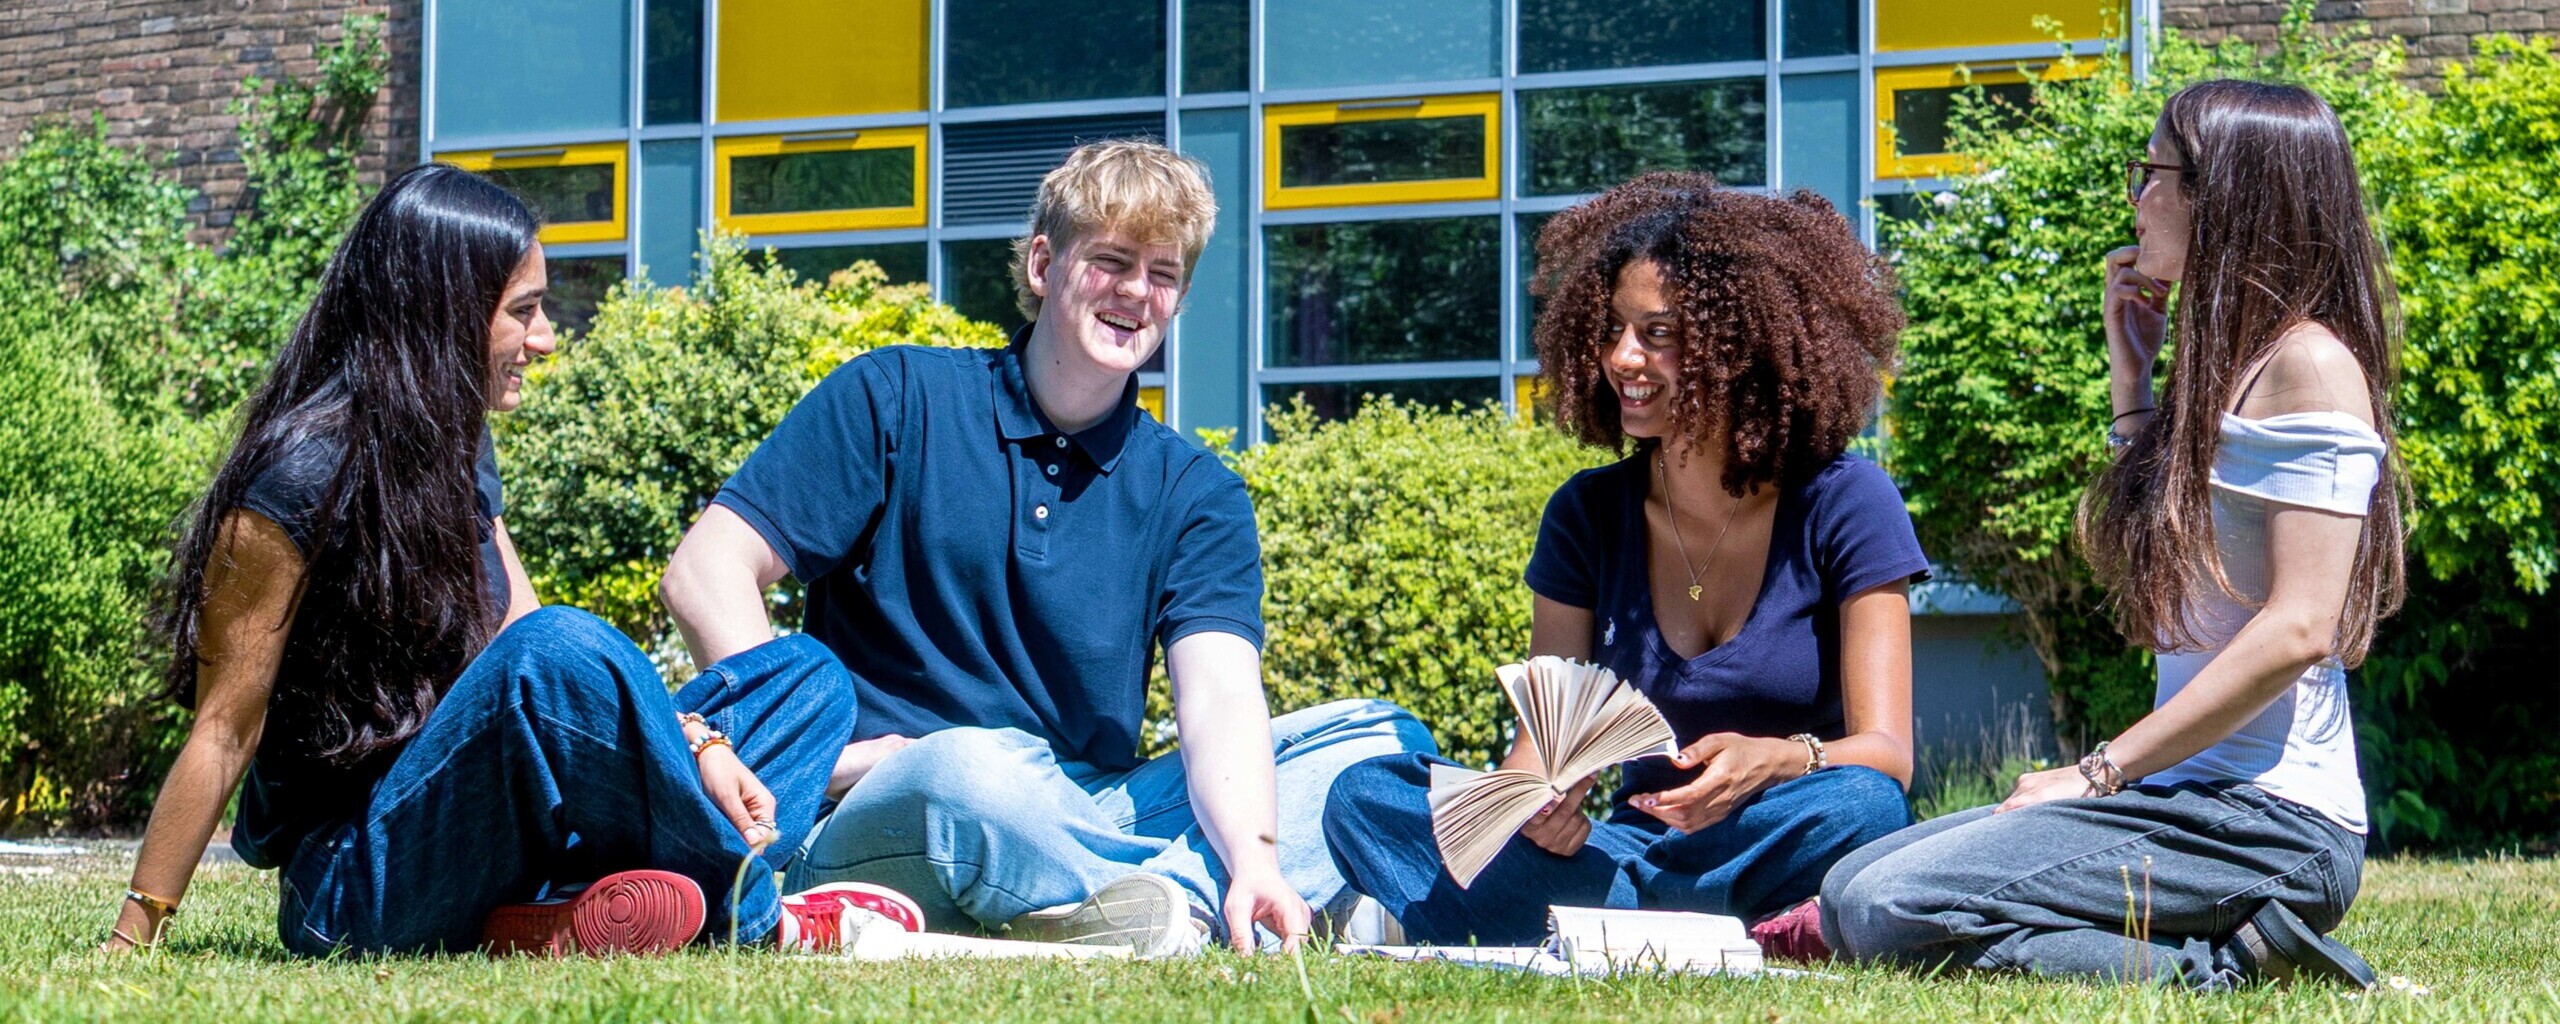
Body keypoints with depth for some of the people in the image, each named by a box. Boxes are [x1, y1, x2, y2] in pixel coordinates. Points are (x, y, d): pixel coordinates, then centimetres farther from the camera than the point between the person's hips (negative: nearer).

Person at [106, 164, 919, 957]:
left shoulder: (455, 452, 12)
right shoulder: (302, 474, -15)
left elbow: (521, 652, 10)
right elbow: (226, 729, -14)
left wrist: (696, 743, -6)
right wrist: (131, 944, -16)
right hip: (355, 883, -9)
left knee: (807, 677, 6)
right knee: (562, 648, -35)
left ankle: (567, 923, -19)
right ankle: (754, 922, -15)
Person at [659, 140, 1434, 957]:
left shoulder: (1194, 495, 10)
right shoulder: (898, 400, 5)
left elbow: (1220, 698, -7)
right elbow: (706, 570, -2)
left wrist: (1255, 857, -29)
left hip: (1093, 827, 4)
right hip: (880, 823, -4)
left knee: (1381, 737, -12)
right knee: (968, 768, -39)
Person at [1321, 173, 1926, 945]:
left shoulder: (1841, 505, -6)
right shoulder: (1589, 515, 4)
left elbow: (1885, 755, -13)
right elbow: (1542, 733, 0)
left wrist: (1774, 761, -36)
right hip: (1637, 846, 3)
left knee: (1860, 806, -38)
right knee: (1366, 796, -18)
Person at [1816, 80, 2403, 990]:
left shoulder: (2310, 361, -11)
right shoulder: (2225, 364, 17)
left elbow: (2300, 627, -19)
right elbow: (2153, 567, 22)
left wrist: (2102, 772, -16)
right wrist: (2131, 375, 18)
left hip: (2269, 818, -10)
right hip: (2195, 795, 10)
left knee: (1893, 911, -21)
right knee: (1849, 890, 8)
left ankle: (2228, 964, -13)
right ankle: (2236, 942, 4)